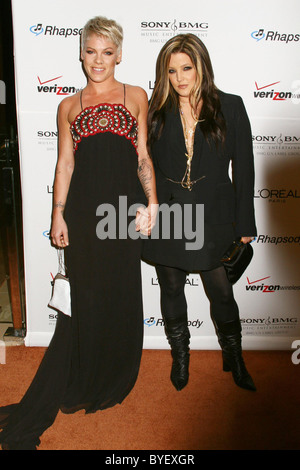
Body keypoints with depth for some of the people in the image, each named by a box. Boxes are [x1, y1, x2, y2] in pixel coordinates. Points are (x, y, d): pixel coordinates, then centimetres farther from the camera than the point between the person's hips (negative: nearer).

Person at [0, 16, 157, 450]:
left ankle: (112, 382, 31)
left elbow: (143, 157, 7)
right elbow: (65, 163, 9)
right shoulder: (69, 106, 13)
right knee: (84, 300, 6)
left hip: (122, 210, 0)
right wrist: (58, 213, 0)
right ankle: (80, 386, 25)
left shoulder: (136, 97, 12)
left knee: (121, 297, 7)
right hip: (82, 211, 0)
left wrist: (151, 202, -6)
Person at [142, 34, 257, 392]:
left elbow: (244, 168, -1)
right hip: (166, 217, 2)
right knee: (171, 291, 14)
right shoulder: (156, 112, 3)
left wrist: (245, 225, -2)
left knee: (221, 293, 8)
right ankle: (180, 356, 38)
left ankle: (234, 359, 33)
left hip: (213, 217, -1)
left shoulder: (230, 107, -1)